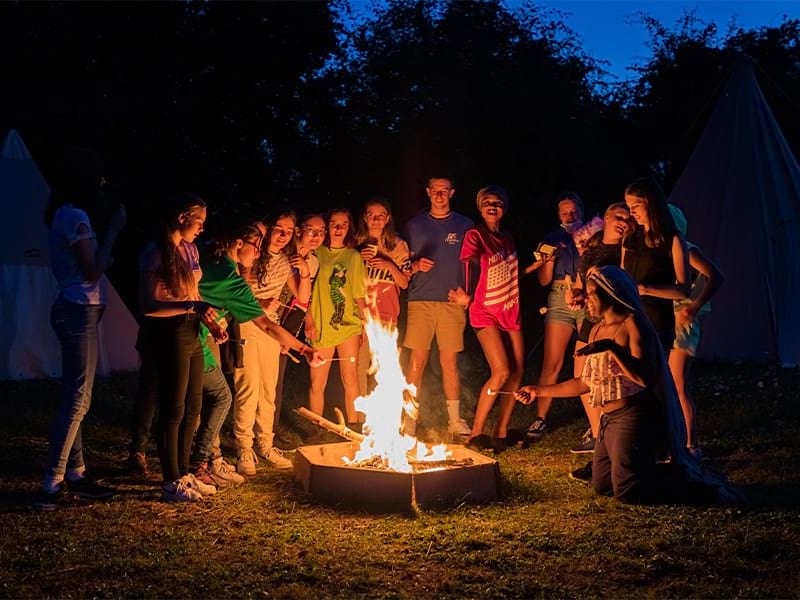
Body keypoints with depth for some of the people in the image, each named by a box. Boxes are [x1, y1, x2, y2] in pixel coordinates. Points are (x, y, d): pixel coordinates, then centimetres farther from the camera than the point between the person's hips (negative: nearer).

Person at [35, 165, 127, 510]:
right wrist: (114, 228, -12)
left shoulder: (65, 215, 17)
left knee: (75, 397, 12)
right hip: (80, 311, -10)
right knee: (77, 398, -9)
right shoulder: (76, 217, -13)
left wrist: (111, 227, 13)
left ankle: (75, 474, 19)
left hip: (73, 310, 10)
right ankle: (52, 485, -7)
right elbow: (93, 271, -18)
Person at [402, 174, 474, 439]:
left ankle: (455, 420, 9)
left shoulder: (464, 225, 10)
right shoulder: (415, 225, 11)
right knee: (416, 361, -3)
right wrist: (416, 266, -8)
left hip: (452, 301, 0)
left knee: (450, 362, 2)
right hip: (420, 301, 0)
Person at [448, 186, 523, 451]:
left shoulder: (507, 238, 14)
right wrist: (469, 296, -28)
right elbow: (472, 265, -19)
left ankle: (501, 433, 11)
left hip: (511, 311, 7)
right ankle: (475, 434, -8)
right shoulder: (474, 235, -5)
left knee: (517, 372, 1)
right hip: (485, 312, -7)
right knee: (501, 372, -18)